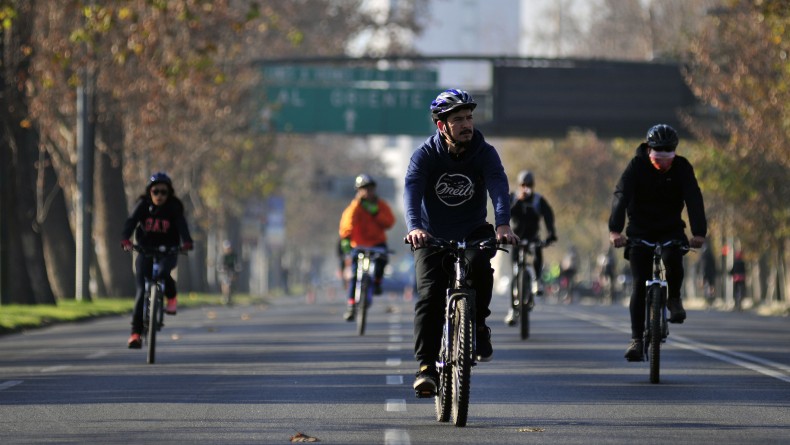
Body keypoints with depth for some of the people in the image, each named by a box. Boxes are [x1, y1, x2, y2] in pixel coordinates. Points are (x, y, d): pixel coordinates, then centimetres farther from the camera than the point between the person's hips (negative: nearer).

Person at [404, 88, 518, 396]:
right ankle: (426, 366, -11)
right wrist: (414, 228, -49)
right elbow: (412, 192, -29)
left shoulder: (485, 153, -12)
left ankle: (478, 325, -7)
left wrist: (503, 225, -47)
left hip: (473, 232, 0)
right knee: (429, 295, -17)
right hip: (433, 236, 0)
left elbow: (499, 188, -27)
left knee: (478, 266, -31)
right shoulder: (425, 155, -14)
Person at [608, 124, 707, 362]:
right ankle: (637, 339, -6)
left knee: (673, 259, -31)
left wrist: (699, 232, -38)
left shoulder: (682, 168, -11)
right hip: (640, 231, 0)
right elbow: (621, 196, -26)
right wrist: (615, 230, -42)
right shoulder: (637, 166, -15)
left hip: (670, 229, 0)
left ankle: (674, 298, -3)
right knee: (640, 284, -9)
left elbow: (694, 199, -22)